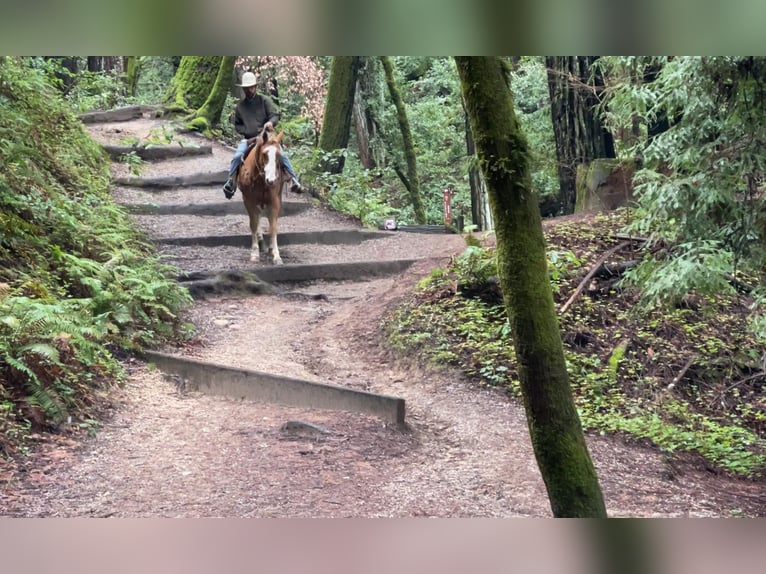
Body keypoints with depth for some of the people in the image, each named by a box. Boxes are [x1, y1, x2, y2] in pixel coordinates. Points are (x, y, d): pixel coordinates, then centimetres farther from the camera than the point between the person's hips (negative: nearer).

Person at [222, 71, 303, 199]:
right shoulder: (240, 105, 9)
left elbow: (275, 115, -6)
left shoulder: (264, 100, 1)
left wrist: (271, 122, -29)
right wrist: (246, 131, -3)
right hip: (248, 138, 2)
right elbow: (237, 125, 16)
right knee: (237, 157, -21)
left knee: (282, 155, -20)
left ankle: (294, 180, -13)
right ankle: (231, 182, -6)